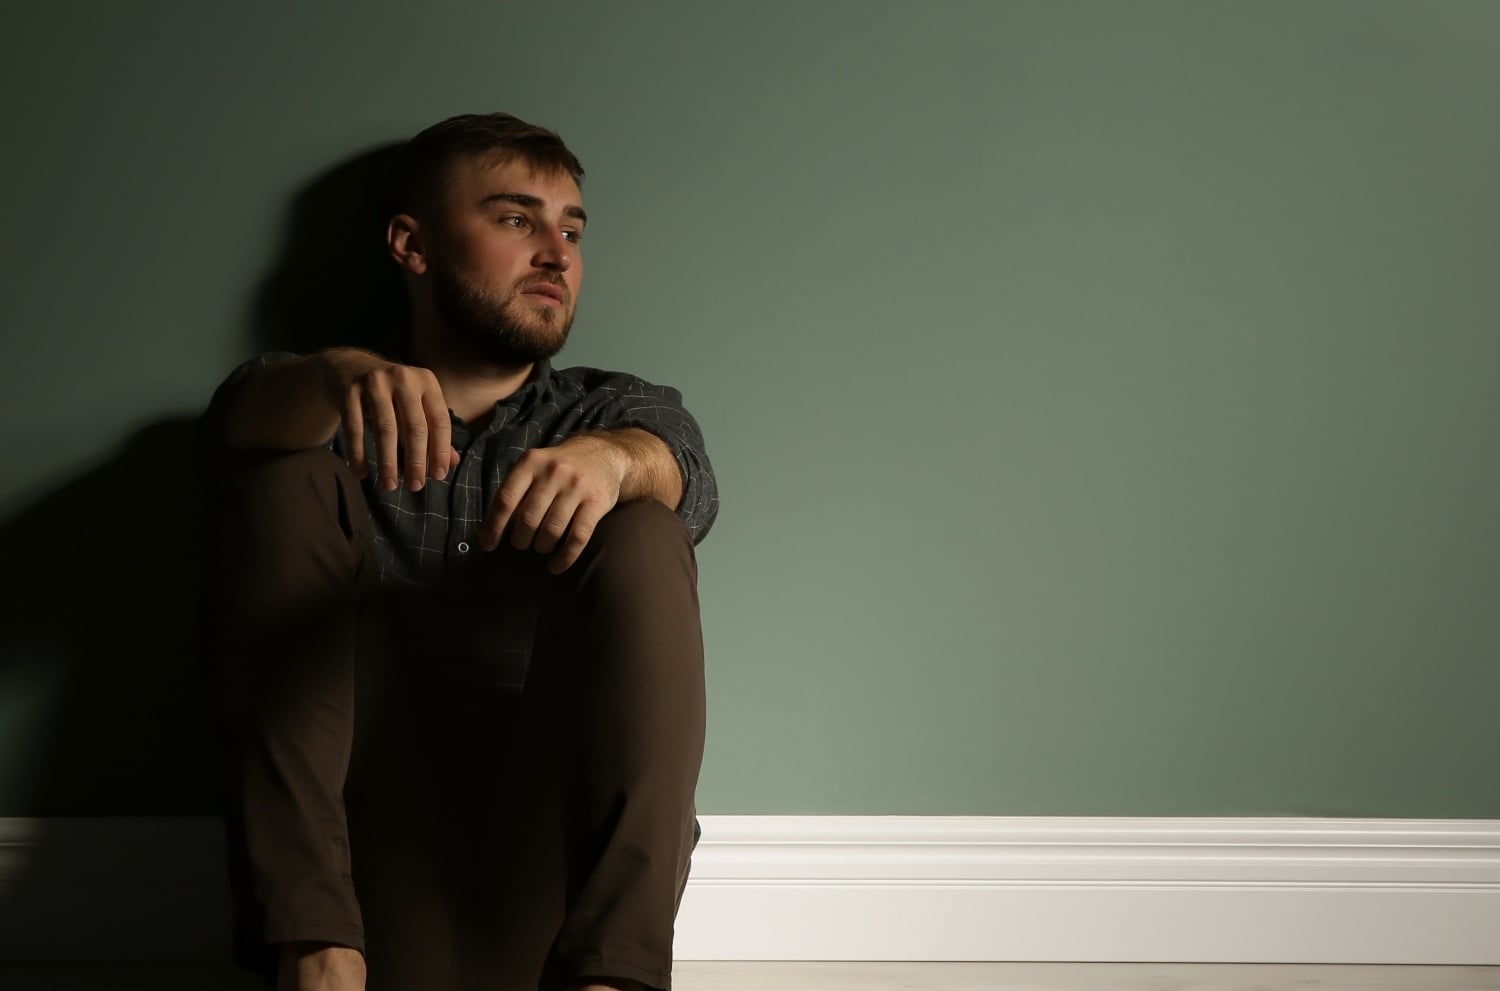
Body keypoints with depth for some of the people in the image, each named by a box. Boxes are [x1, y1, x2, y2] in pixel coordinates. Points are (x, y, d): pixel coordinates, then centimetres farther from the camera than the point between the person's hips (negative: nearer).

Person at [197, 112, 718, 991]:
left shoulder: (618, 412, 19)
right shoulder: (317, 412, 17)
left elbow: (681, 469, -7)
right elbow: (245, 416, -9)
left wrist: (611, 458, -33)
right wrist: (342, 374, -34)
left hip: (561, 863, 0)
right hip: (363, 844, 0)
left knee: (639, 537, -19)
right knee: (285, 476, -12)